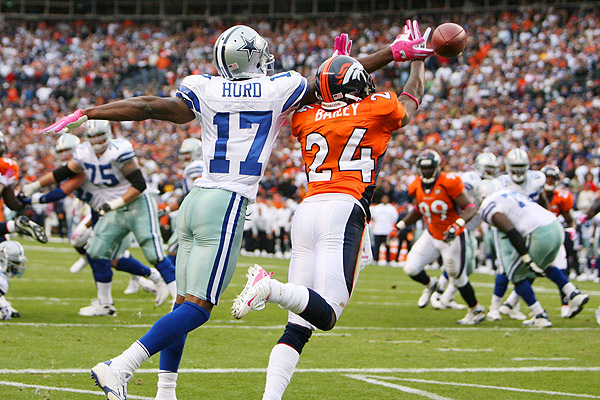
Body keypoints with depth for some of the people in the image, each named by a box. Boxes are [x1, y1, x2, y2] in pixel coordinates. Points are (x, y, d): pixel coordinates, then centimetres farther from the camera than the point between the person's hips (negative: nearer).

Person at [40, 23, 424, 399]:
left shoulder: (205, 91, 7)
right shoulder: (280, 89, 1)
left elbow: (147, 107, 1)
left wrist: (83, 115, 8)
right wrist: (395, 52, 23)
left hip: (195, 199, 6)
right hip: (227, 205, -6)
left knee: (185, 303, 12)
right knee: (197, 308, -9)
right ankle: (119, 367, -21)